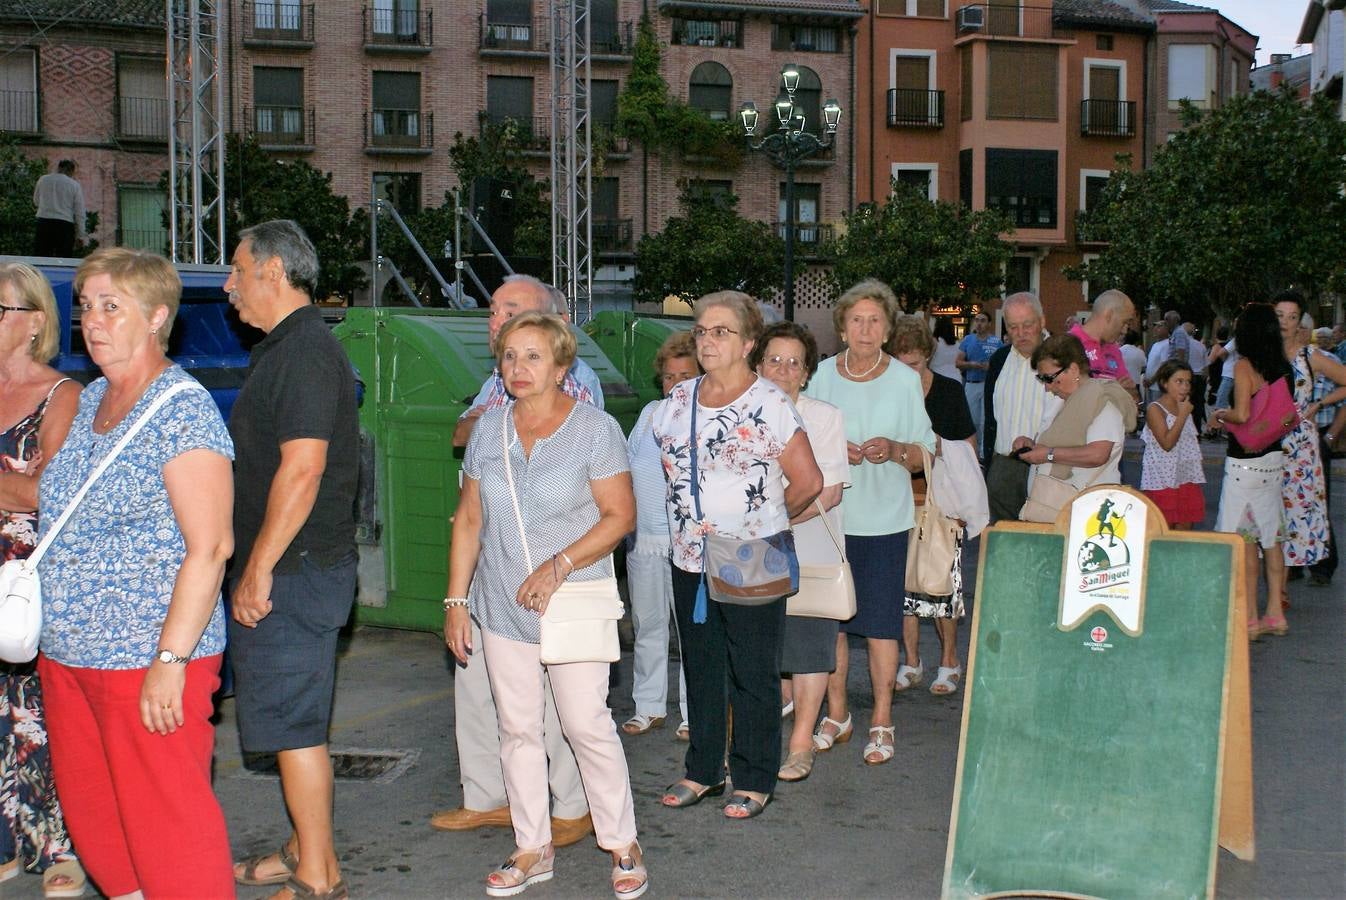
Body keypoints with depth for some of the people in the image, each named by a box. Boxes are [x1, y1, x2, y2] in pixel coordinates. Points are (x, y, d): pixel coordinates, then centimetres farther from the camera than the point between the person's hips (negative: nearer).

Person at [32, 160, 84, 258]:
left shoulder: (43, 180, 8)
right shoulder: (74, 185, 0)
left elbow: (36, 202, 20)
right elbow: (79, 213, 0)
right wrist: (80, 235, 5)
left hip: (43, 222, 2)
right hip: (65, 225, -2)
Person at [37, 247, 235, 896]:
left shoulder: (183, 410, -14)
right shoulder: (89, 401, 12)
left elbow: (210, 547, -19)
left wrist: (170, 660, -23)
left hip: (148, 661, -8)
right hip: (67, 655, 9)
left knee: (163, 818, -1)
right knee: (90, 813, 16)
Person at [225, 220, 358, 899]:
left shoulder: (306, 351, -16)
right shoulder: (284, 348, 18)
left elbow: (302, 468, -24)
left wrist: (257, 570, -20)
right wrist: (255, 569, 21)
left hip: (293, 573, -10)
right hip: (287, 568, 10)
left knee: (294, 726, -4)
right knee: (294, 721, 17)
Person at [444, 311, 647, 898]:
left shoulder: (595, 428, -7)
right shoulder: (489, 429, 6)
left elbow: (620, 516, -10)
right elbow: (468, 519, 9)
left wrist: (559, 566, -20)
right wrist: (456, 599, 5)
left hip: (573, 605, -4)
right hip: (501, 606, 4)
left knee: (586, 724, -2)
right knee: (517, 727, 9)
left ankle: (623, 845, 15)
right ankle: (532, 850, 22)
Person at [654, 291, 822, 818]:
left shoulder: (769, 404, -10)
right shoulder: (677, 402, 7)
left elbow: (808, 481, -9)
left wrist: (768, 520, 3)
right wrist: (687, 516, 13)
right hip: (690, 559, 6)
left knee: (753, 675, 5)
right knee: (700, 669, 15)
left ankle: (754, 781, 17)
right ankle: (702, 770, 29)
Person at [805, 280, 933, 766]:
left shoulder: (905, 379, -1)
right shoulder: (823, 376, 2)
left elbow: (925, 453, 3)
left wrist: (895, 450, -18)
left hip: (885, 519, -2)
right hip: (830, 513, 2)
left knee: (881, 621, 0)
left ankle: (882, 721, 13)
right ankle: (836, 713, 23)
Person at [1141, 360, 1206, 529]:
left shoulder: (1185, 408, 12)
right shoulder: (1155, 409, -11)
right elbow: (1167, 443, -20)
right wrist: (1182, 415, -18)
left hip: (1187, 478, 7)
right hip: (1163, 480, -7)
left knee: (1185, 528, 9)